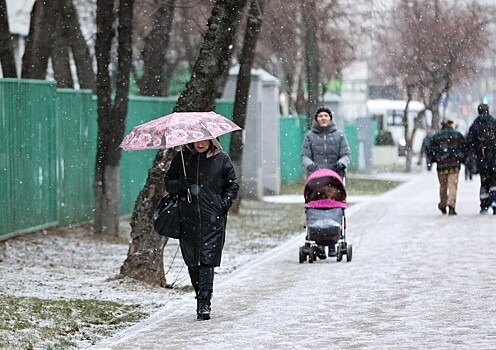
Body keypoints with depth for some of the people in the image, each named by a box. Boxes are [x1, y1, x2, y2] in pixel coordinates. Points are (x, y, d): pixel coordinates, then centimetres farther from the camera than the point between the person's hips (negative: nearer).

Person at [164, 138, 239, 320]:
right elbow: (168, 183, 12)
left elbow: (232, 185, 13)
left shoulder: (222, 159, 5)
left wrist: (225, 203, -2)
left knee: (207, 260, -10)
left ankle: (204, 304, -12)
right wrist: (180, 185, -10)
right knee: (191, 261, 4)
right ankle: (201, 297, 21)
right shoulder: (181, 159, 7)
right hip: (188, 218, 2)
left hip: (213, 219, -2)